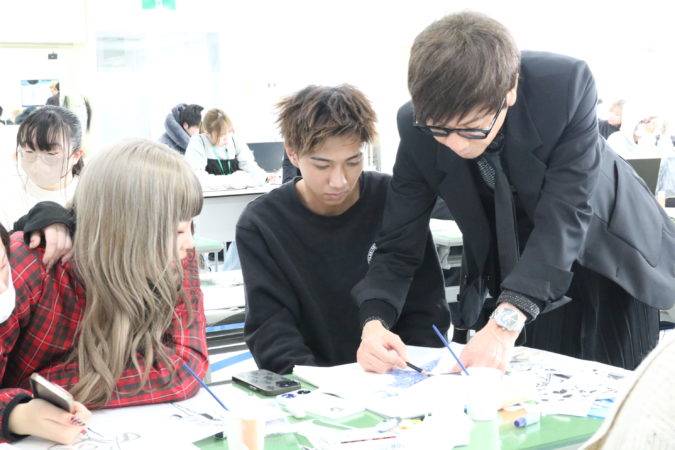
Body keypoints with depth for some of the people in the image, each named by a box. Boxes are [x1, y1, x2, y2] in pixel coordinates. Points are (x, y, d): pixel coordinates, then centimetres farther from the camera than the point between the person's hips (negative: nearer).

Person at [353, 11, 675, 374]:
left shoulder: (566, 85, -31)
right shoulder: (417, 128, -22)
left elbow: (566, 212, -34)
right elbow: (398, 245, -17)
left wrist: (506, 322, -45)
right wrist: (375, 324, -36)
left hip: (607, 249, -1)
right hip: (514, 264, 2)